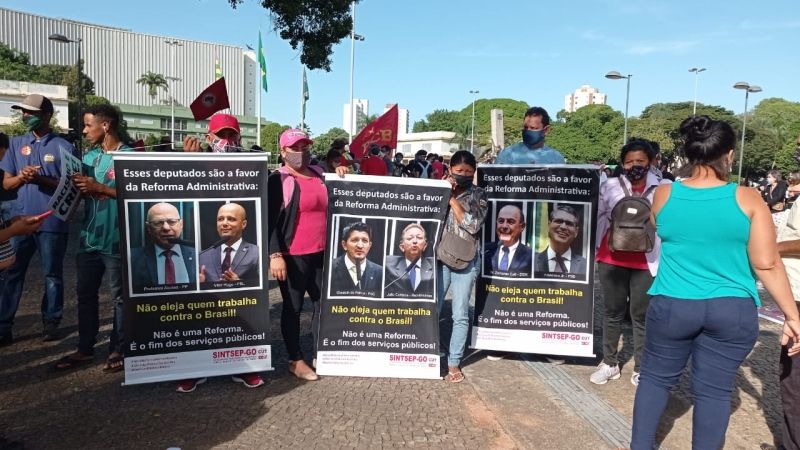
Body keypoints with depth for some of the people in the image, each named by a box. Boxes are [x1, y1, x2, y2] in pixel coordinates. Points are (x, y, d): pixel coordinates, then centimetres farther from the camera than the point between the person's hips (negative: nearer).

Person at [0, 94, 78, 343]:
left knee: (52, 274, 7)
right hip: (21, 219, 4)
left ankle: (51, 322, 17)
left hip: (52, 221, -3)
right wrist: (21, 177, -12)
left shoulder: (64, 147, -1)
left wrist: (42, 179, -17)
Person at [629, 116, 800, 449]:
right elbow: (767, 264, -8)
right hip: (733, 310, 0)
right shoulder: (747, 199, -9)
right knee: (714, 389, 10)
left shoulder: (663, 194, -4)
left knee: (655, 377, 16)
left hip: (672, 306, 1)